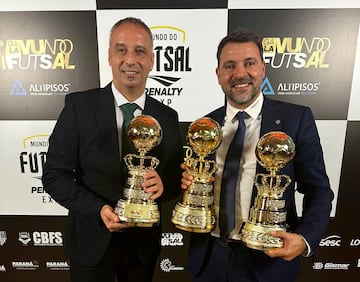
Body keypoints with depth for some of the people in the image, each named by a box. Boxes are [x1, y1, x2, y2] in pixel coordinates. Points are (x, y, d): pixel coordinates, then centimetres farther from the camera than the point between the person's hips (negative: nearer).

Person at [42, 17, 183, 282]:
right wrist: (98, 209, -21)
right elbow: (55, 174, -9)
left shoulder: (168, 117, -5)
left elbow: (179, 176, 1)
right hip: (91, 242, -2)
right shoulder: (78, 105, -12)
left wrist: (163, 184, -21)